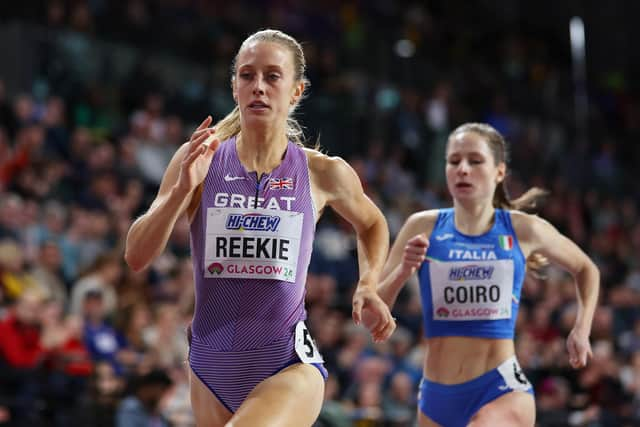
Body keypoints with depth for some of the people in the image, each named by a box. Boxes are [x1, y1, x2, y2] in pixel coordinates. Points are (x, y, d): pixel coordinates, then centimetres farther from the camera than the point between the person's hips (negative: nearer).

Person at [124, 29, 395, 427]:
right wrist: (183, 189, -21)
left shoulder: (324, 173, -1)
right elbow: (136, 256, -8)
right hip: (211, 365, 3)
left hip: (290, 367, -3)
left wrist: (368, 286, 5)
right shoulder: (199, 161, -2)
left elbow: (372, 224, 21)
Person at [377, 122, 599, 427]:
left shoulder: (523, 230, 0)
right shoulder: (423, 227, 1)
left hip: (503, 390, -3)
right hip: (437, 397, 3)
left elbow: (586, 270, 19)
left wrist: (581, 330, 6)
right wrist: (403, 272, -18)